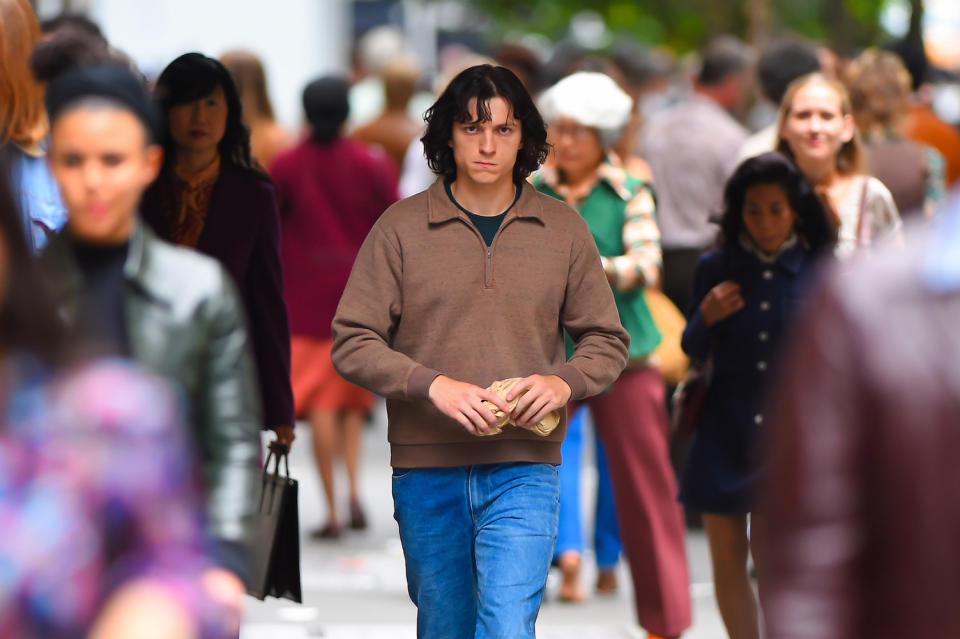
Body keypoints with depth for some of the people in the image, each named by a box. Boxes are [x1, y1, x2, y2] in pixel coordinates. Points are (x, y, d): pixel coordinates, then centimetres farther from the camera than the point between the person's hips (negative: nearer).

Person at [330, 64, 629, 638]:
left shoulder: (564, 230, 7)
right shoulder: (401, 228, 1)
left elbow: (608, 342, 12)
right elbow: (352, 343, -2)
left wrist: (565, 382, -9)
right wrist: (433, 385, -17)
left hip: (524, 470, 0)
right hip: (426, 473, 1)